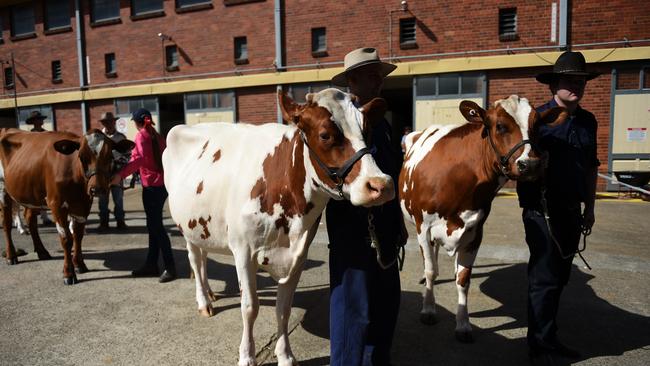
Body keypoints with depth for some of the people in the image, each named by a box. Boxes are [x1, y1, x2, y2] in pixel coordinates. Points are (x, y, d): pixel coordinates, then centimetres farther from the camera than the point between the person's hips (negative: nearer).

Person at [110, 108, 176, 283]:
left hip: (152, 185, -8)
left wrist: (121, 175, -29)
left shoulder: (141, 135, -8)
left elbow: (139, 158, -24)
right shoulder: (157, 136, 14)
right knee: (154, 225, 13)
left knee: (156, 226, -5)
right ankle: (151, 264, 22)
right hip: (162, 183, 8)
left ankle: (170, 267, -4)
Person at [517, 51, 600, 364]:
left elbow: (590, 167, 19)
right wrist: (529, 204, -19)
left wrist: (589, 206, 18)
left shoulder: (588, 121, 11)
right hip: (542, 211, -6)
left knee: (559, 278, 15)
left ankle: (548, 336, 31)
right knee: (544, 279, 0)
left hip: (572, 211, 7)